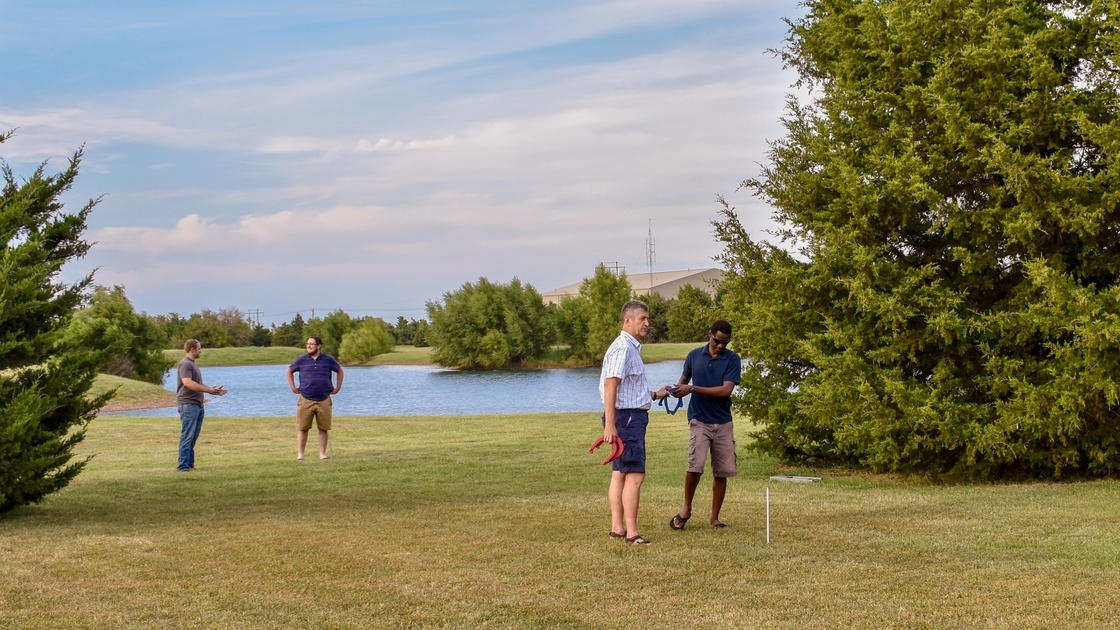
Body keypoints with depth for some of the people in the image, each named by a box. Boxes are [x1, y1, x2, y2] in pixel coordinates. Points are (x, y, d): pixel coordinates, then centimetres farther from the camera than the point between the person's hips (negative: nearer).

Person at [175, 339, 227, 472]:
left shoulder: (193, 364, 21)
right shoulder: (185, 364, -12)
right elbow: (187, 383, -25)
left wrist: (212, 390, 18)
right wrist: (208, 390, -24)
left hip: (197, 405, 10)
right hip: (188, 405, -10)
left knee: (193, 436, 11)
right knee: (187, 436, -11)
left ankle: (190, 464, 16)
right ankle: (183, 467, -12)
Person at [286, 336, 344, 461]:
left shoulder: (328, 360, 3)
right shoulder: (301, 361, 3)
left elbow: (340, 371, 18)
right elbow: (289, 371, 18)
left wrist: (338, 387, 12)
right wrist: (293, 387, 10)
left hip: (324, 400, 0)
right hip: (306, 400, 0)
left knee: (323, 428, 4)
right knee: (302, 428, -3)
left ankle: (322, 453, 11)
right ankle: (300, 454, 0)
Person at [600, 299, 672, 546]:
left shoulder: (632, 348, 17)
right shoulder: (622, 348, -15)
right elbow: (610, 386, -22)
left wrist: (654, 395, 21)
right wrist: (610, 425, -26)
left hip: (633, 417, 11)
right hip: (626, 417, -11)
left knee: (620, 474, 11)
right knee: (635, 474, -13)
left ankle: (617, 528, 15)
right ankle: (631, 533, -14)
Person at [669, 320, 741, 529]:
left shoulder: (732, 360, -4)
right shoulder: (694, 355, 2)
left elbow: (725, 390, -14)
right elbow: (684, 379, 17)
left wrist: (692, 389, -18)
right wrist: (678, 388, -7)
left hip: (723, 423, 1)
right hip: (699, 421, -1)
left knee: (722, 471, 2)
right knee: (695, 466, -16)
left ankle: (715, 516, 14)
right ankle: (686, 509, 4)